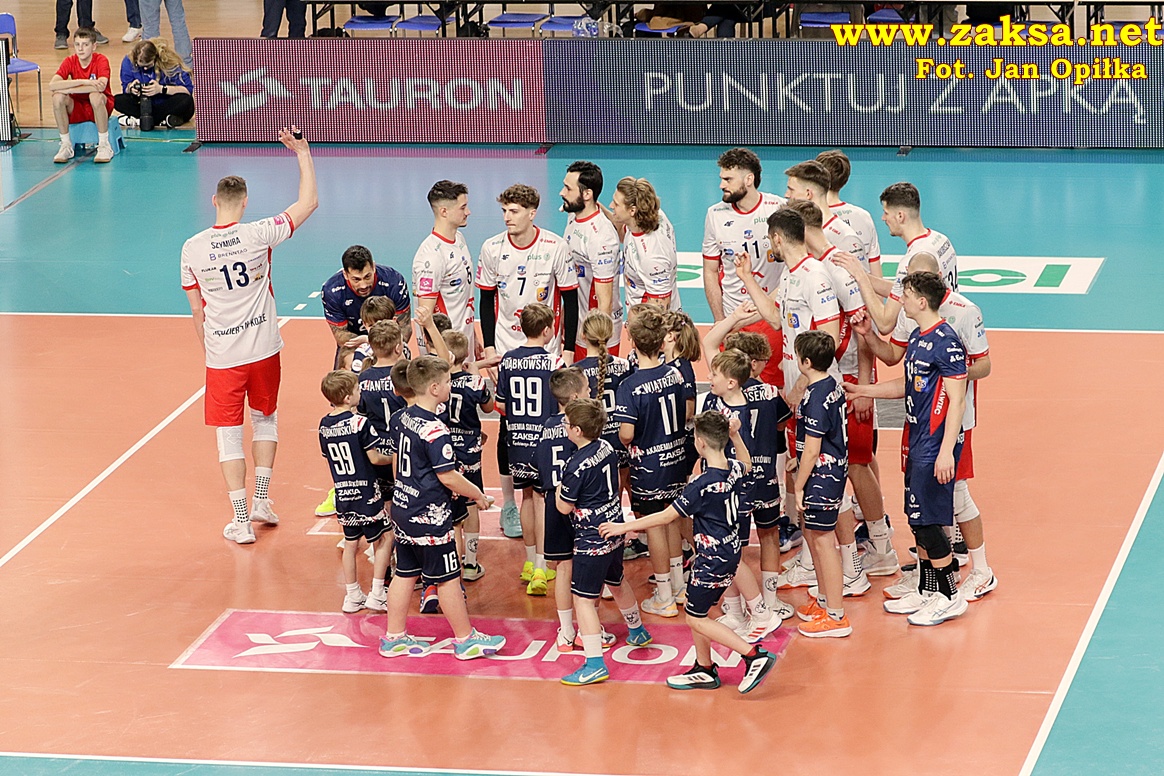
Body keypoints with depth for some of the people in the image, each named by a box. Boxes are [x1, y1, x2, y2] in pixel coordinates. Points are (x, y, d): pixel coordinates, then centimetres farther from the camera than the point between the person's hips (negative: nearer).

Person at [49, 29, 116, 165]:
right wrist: (82, 82, -33)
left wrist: (67, 89, -30)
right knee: (58, 97, -26)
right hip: (78, 109, 3)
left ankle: (104, 146, -22)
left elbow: (101, 86, -34)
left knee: (95, 95, -36)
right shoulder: (70, 61, -7)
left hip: (99, 107, -3)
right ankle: (66, 146, -12)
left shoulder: (101, 60, -15)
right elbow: (52, 85, -23)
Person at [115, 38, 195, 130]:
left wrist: (161, 89, -33)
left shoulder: (168, 62, -20)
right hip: (145, 106, 3)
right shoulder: (129, 61, -11)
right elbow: (125, 87, -4)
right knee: (117, 101, -20)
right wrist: (131, 88, -30)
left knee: (186, 101, -36)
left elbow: (189, 89, -23)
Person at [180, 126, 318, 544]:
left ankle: (242, 522, 6)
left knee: (229, 435, 6)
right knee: (265, 420, 24)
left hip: (222, 357, -1)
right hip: (263, 349, 1)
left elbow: (197, 310, 3)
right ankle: (261, 502, 24)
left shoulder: (192, 249, -7)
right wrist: (303, 153, 3)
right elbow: (308, 203, -4)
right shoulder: (258, 235, -11)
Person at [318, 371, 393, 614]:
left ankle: (353, 596, 22)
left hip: (342, 494, 6)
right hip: (365, 492, -6)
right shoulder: (360, 422, -18)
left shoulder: (324, 425, 2)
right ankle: (377, 595, 5)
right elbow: (374, 457, -15)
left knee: (350, 543, 16)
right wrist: (392, 458, 3)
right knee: (383, 540, 7)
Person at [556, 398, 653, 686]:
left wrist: (559, 487, 3)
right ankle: (638, 632, 52)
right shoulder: (607, 448, 2)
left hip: (591, 540, -9)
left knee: (583, 599, -6)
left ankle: (595, 664, -10)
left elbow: (564, 507, -14)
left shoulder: (576, 465, -23)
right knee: (616, 584, 31)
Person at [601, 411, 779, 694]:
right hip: (730, 553, 9)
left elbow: (667, 516, -19)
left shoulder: (702, 485, -25)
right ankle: (704, 670, 28)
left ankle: (754, 655, -3)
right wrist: (735, 435, 15)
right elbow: (746, 463, 25)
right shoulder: (733, 469, -3)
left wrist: (625, 527, -12)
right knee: (694, 612, 20)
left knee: (696, 619, 2)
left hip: (713, 560, -9)